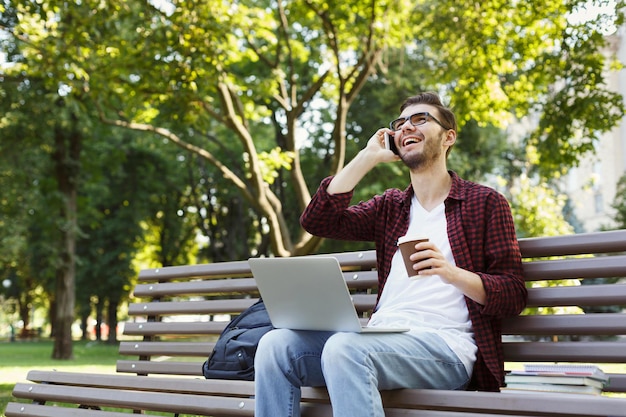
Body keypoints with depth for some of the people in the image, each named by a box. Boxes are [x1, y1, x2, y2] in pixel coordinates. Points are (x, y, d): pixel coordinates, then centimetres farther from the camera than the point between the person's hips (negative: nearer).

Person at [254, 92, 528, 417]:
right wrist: (367, 157, 9)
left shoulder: (484, 202, 8)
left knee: (345, 348, -34)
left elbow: (513, 296, 1)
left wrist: (451, 273, -19)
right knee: (276, 344, -18)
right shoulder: (390, 206, 22)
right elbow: (316, 221, 7)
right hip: (383, 336, 5)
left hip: (446, 346, -5)